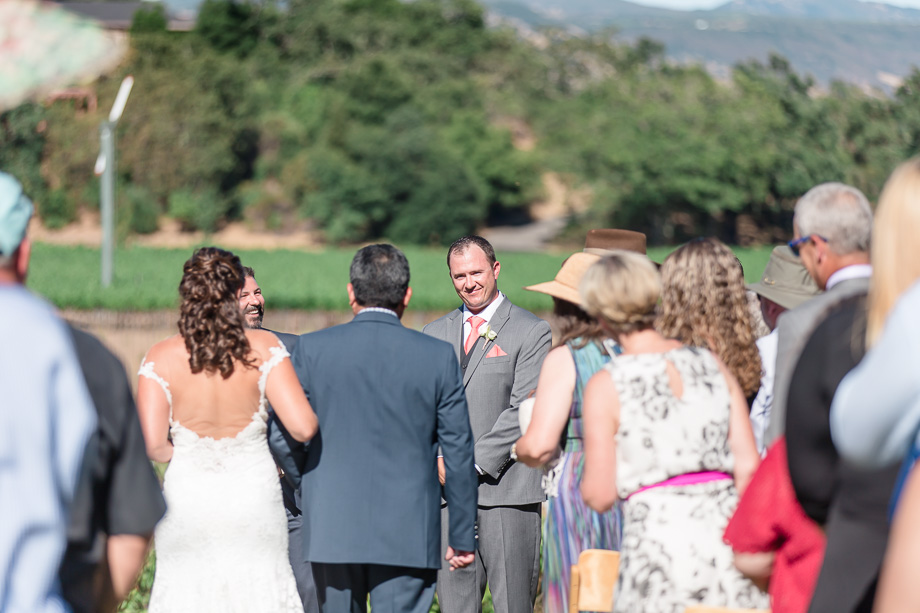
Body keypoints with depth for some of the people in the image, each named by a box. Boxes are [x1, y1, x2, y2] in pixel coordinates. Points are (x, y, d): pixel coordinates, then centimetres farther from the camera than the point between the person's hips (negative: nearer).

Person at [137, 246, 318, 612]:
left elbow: (151, 445, -15)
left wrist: (181, 453, 6)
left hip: (187, 505, 0)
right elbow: (303, 428, -14)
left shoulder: (161, 359, -8)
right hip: (253, 499, 0)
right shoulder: (263, 349, -8)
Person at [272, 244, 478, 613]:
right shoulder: (438, 357, -2)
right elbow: (458, 452, 1)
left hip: (332, 529, 1)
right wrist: (463, 536, 9)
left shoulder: (313, 349, -3)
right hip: (408, 536, -1)